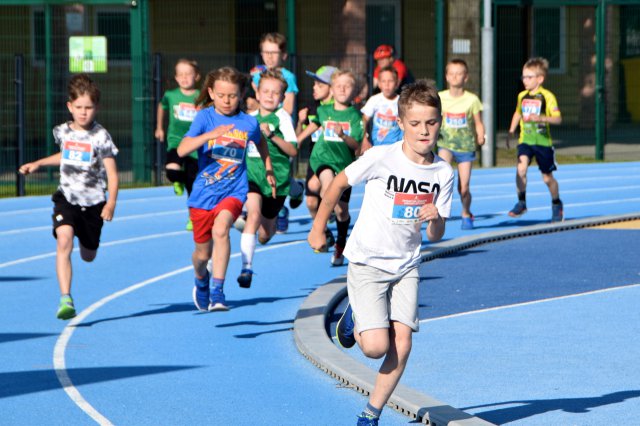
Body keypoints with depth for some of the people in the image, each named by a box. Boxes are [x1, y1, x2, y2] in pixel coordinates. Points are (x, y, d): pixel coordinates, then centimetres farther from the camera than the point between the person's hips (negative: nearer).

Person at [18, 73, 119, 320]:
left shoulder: (100, 137, -11)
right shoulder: (63, 132, 2)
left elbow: (112, 174, -11)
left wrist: (111, 203, -23)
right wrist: (38, 164, 21)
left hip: (93, 201, -2)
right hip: (67, 198, 2)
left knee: (88, 256, 14)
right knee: (64, 241, -25)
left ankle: (87, 239, 55)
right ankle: (65, 300, -27)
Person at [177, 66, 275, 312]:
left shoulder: (248, 123, -1)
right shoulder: (205, 117, -6)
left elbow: (260, 142, 24)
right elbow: (182, 150, -20)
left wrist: (269, 170, 27)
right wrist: (210, 134, -33)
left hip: (233, 191, -1)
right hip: (203, 193, 1)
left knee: (220, 229, -32)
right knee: (203, 252, 13)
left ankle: (217, 292, -29)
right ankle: (201, 282, 49)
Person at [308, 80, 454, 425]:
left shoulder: (443, 173, -3)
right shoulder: (381, 158, -16)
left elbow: (435, 236, 3)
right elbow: (339, 183, 0)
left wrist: (435, 219, -20)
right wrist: (318, 228, 5)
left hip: (406, 265, 4)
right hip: (367, 263, -4)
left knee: (402, 342, -8)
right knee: (376, 346, -15)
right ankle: (354, 318, 20)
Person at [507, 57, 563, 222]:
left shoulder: (547, 97, -10)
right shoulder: (522, 96, 6)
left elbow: (558, 119, -16)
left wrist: (541, 118, -32)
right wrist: (512, 129, 13)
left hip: (542, 141, -3)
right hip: (525, 140, 3)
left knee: (547, 177, 9)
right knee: (521, 168, -23)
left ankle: (556, 204, 34)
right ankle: (521, 202, -11)